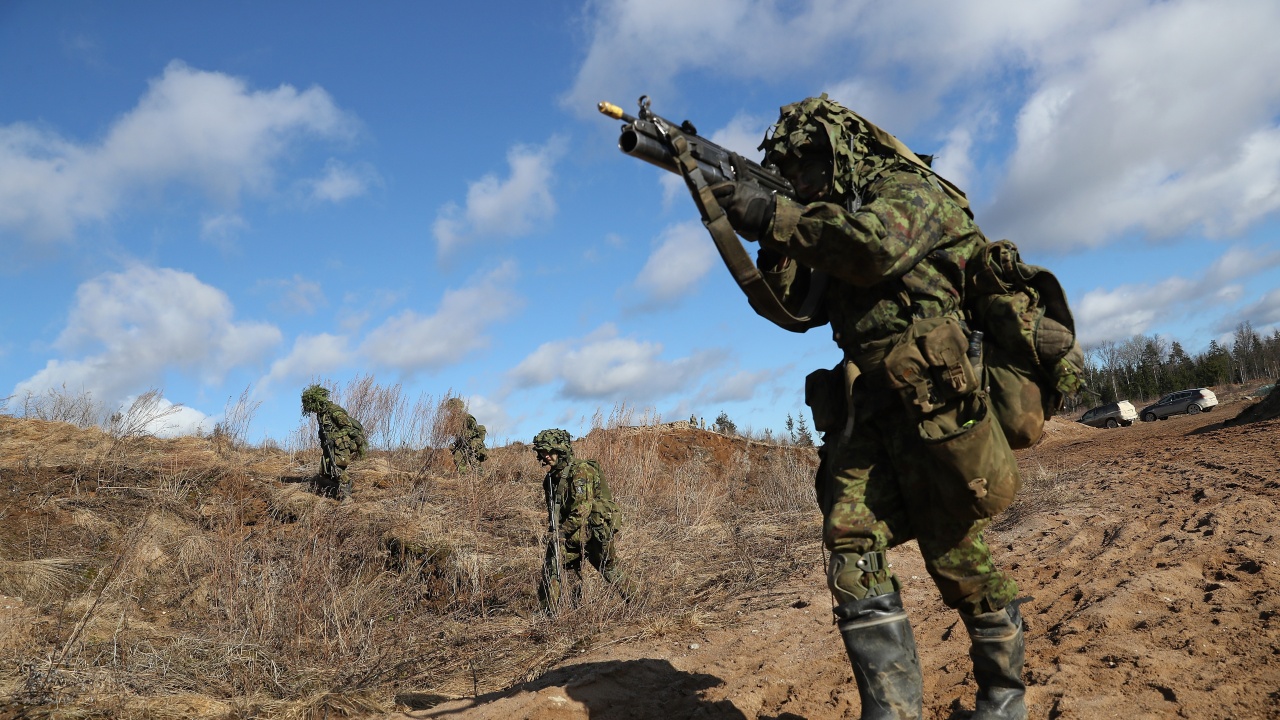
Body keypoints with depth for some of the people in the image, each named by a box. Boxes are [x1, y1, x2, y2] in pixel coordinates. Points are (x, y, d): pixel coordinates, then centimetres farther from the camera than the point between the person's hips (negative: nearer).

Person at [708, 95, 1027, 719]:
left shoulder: (911, 189, 2)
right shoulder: (831, 220, 25)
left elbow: (876, 245, -20)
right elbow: (797, 306, 18)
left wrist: (774, 216, -14)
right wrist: (772, 239, 5)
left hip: (929, 393, -7)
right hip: (864, 406, 7)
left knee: (958, 557, 3)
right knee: (851, 548, -7)